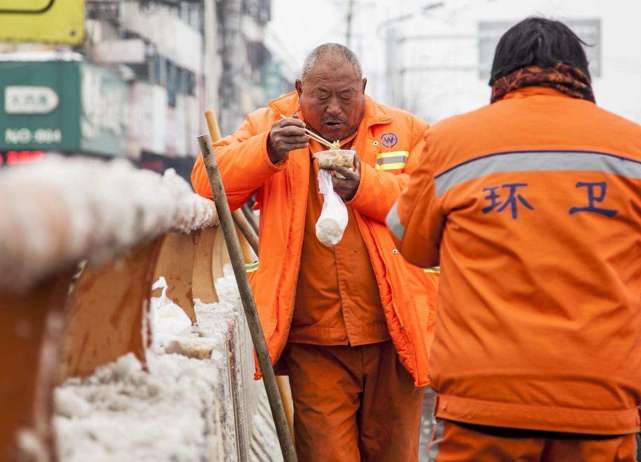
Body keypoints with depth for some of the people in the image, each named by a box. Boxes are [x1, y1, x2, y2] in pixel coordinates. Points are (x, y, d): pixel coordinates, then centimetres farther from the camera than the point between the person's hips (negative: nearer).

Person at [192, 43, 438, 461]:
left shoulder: (404, 131, 8)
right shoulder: (270, 126, 8)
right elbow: (207, 183, -3)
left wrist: (363, 185, -18)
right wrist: (268, 151, -19)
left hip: (393, 335, 1)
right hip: (314, 342, -1)